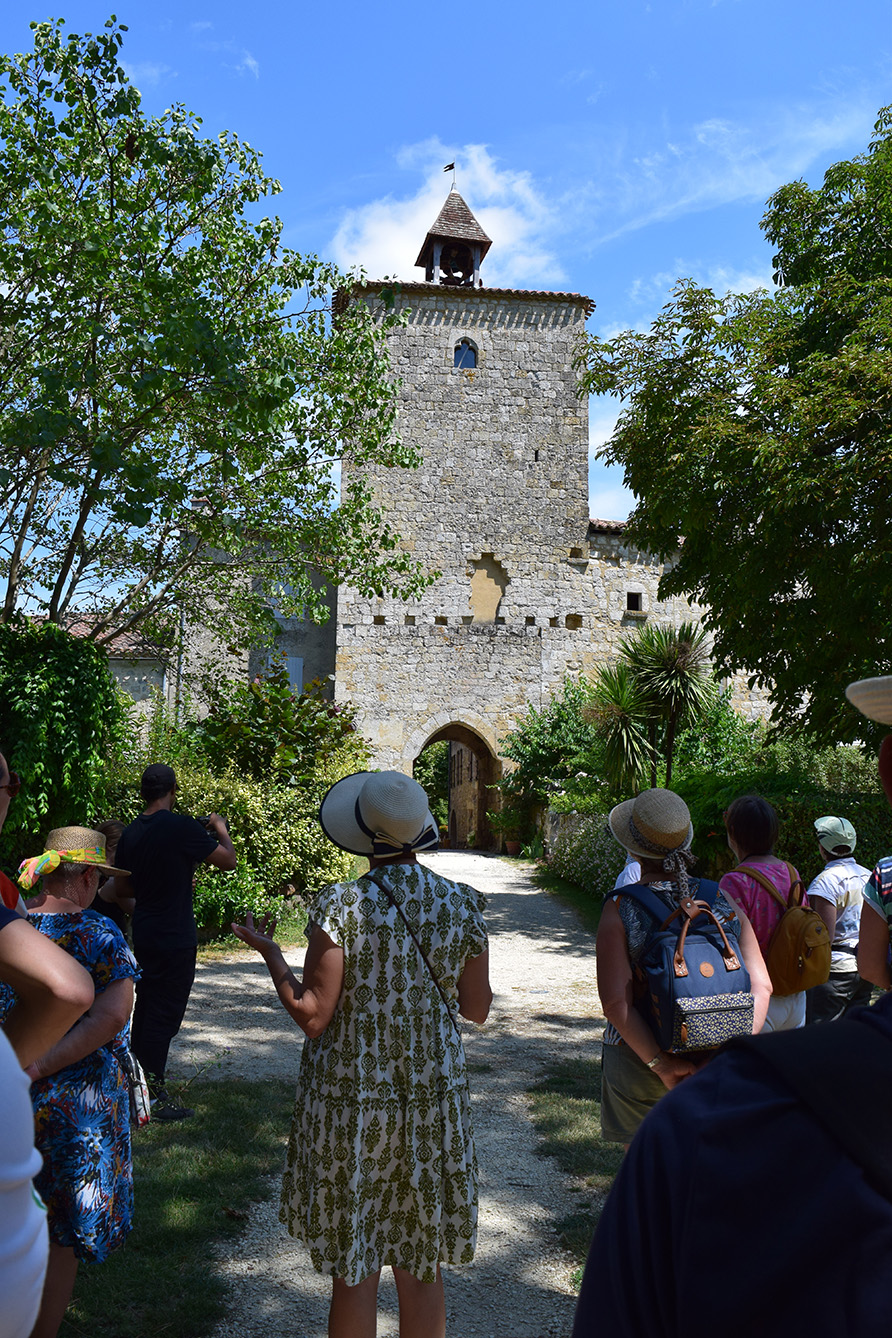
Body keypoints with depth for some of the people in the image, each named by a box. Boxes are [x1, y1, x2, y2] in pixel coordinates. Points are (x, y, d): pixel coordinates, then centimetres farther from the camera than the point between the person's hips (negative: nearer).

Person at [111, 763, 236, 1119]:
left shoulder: (130, 833, 3)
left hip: (143, 935, 7)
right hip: (174, 938, -7)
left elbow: (121, 889, 13)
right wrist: (220, 829, 4)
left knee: (146, 1007, 20)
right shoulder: (181, 827, -18)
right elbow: (228, 860, -13)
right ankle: (153, 1097, 6)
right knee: (165, 1013, 0)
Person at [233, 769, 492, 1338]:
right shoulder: (463, 905, -6)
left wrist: (270, 951, -1)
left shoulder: (339, 906, -17)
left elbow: (312, 1015, -14)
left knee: (354, 1269, 14)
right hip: (434, 1099, 3)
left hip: (351, 1100, -3)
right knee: (421, 1266, 19)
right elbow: (477, 1009, 2)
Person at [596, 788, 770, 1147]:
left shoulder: (620, 909, -14)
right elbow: (761, 986, -8)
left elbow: (615, 1003, -21)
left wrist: (660, 1064, -17)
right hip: (713, 1063, 3)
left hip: (638, 1060, -3)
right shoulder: (723, 901, -5)